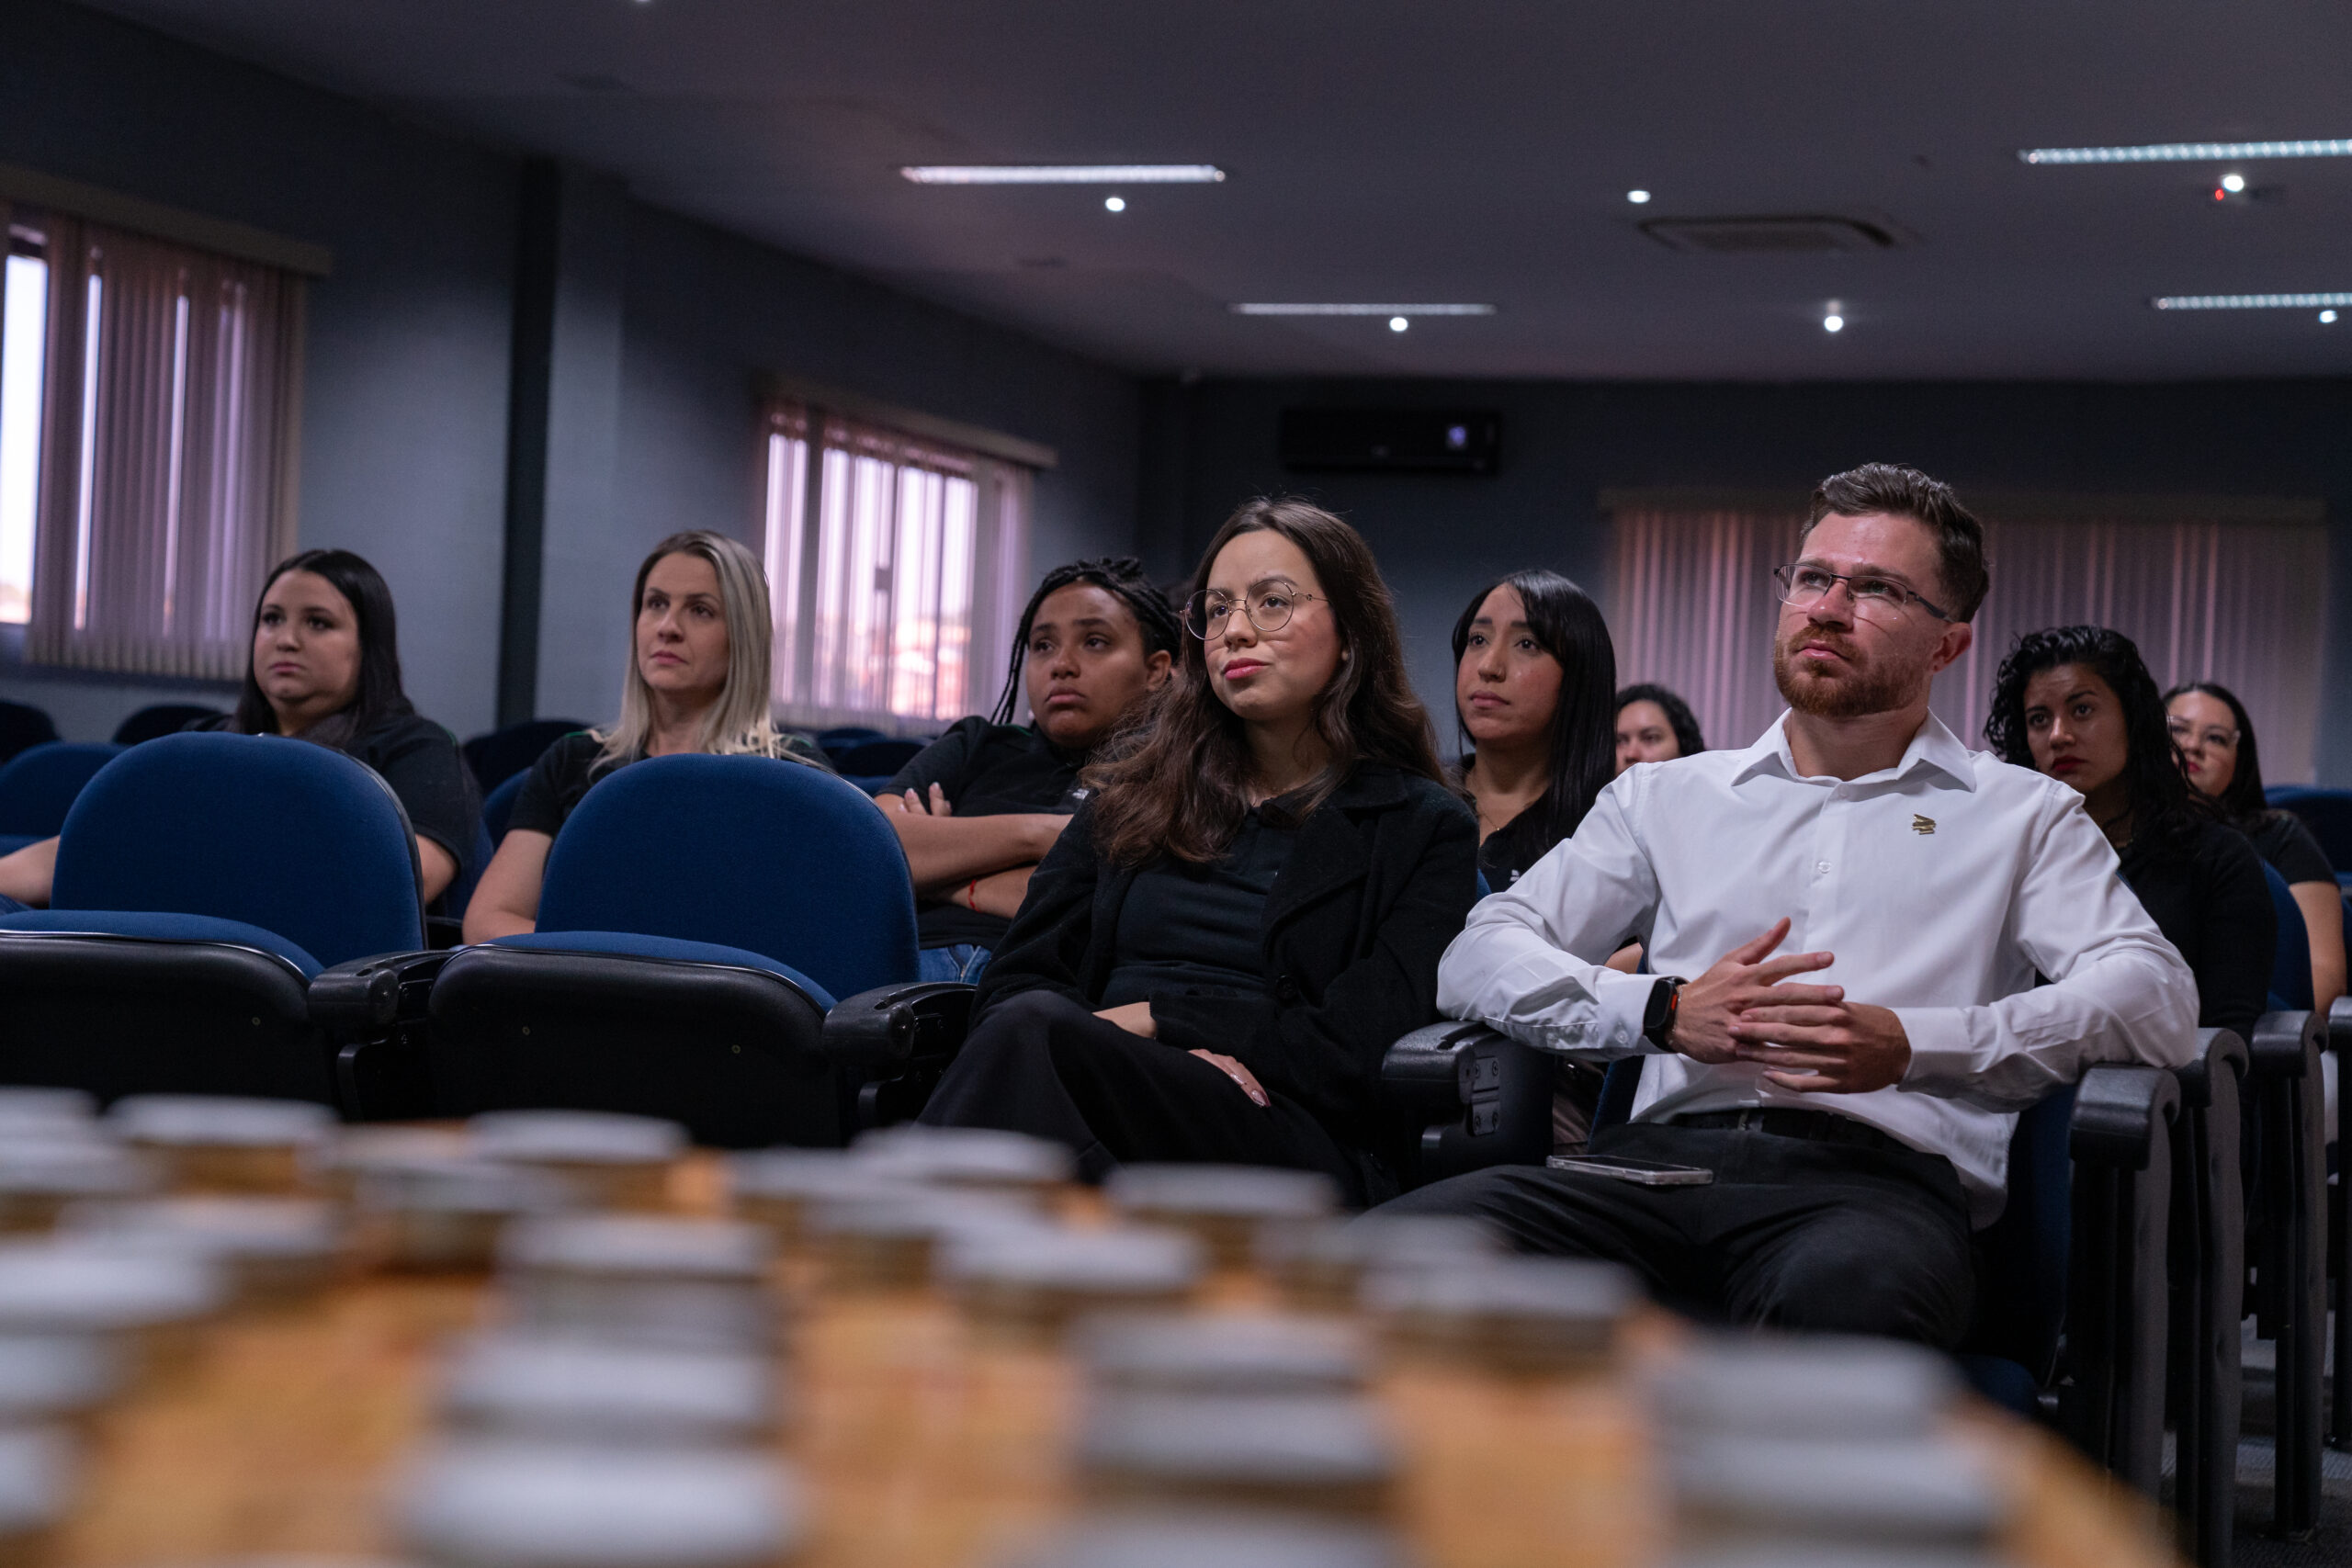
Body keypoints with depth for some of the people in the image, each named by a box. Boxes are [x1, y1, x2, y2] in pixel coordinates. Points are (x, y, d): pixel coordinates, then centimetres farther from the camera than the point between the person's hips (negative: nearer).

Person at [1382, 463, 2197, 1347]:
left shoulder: (2023, 816, 20)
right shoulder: (1668, 796, 26)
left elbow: (2157, 997, 4)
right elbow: (1479, 957, 16)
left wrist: (1913, 1044, -10)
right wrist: (1662, 1011, -4)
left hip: (1879, 1179, -2)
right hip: (1663, 1161, 3)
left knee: (1844, 1295, -43)